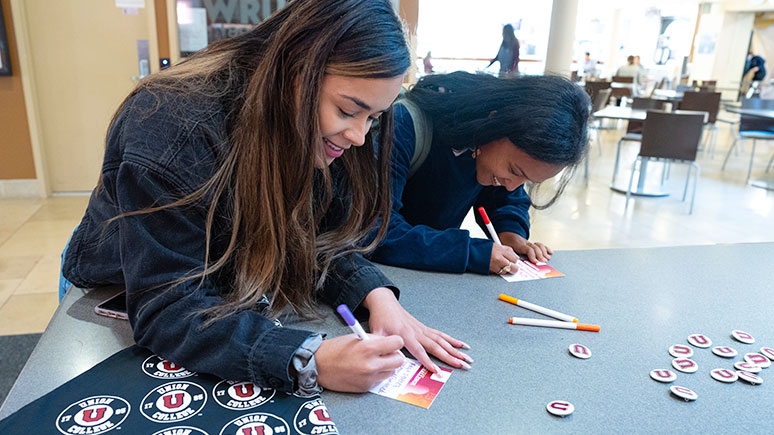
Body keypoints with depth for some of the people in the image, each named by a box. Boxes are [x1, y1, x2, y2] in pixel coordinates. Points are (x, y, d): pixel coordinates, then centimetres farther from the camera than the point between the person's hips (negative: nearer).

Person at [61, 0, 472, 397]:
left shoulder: (314, 138, -14)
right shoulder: (173, 127, -33)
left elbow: (317, 240, -9)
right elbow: (165, 309, -35)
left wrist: (375, 294, -28)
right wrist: (309, 363, -45)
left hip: (230, 301, 4)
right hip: (121, 309, -3)